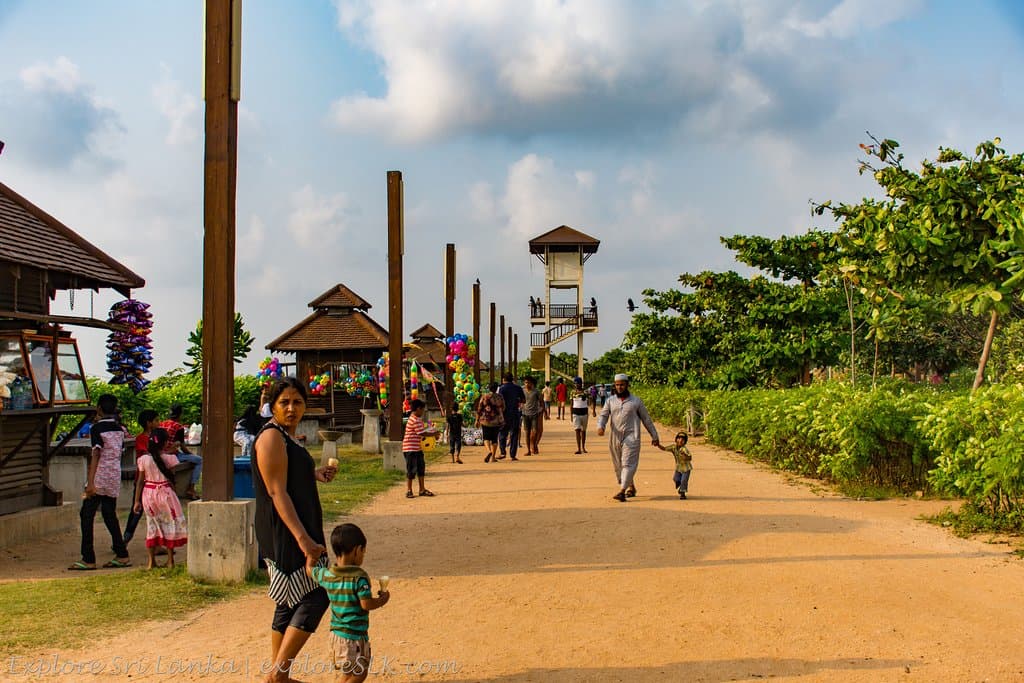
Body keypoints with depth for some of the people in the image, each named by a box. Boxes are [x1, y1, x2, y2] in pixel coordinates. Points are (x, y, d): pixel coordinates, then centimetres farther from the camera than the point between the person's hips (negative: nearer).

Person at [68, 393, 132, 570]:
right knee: (110, 516, 14)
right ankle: (122, 556, 12)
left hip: (99, 478, -7)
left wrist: (90, 483, -17)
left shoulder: (97, 428, -9)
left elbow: (96, 455, -15)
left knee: (86, 516, 0)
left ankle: (88, 559, -2)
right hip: (114, 479, 7)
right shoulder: (119, 429, 10)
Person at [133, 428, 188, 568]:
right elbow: (171, 479, -4)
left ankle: (151, 561, 11)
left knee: (152, 525, 12)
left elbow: (140, 481, 0)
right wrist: (173, 492, 12)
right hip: (165, 492, -3)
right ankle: (170, 560, 9)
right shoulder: (169, 458, -10)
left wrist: (137, 501, 5)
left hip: (148, 493, 3)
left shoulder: (144, 459, -2)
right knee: (170, 523, 8)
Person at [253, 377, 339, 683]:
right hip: (286, 533, -10)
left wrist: (314, 474, 19)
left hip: (298, 531, 10)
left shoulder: (288, 437, 15)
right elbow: (277, 492, -23)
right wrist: (302, 538, -29)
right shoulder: (271, 437, -15)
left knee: (290, 602, 14)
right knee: (314, 596, -10)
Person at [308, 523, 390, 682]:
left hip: (336, 633, 7)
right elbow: (366, 604, -20)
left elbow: (310, 569, 19)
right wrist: (383, 599, -2)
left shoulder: (326, 575, 0)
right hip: (354, 636, -7)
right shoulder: (360, 577, -19)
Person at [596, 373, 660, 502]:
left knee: (628, 464, -15)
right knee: (618, 465, 11)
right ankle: (631, 488, 29)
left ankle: (622, 491, -22)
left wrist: (654, 436, 11)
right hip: (615, 438, 4)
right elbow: (603, 415, 3)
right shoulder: (611, 401, 10)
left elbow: (646, 419, 9)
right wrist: (600, 427, -19)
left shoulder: (636, 401, 3)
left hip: (631, 438, -4)